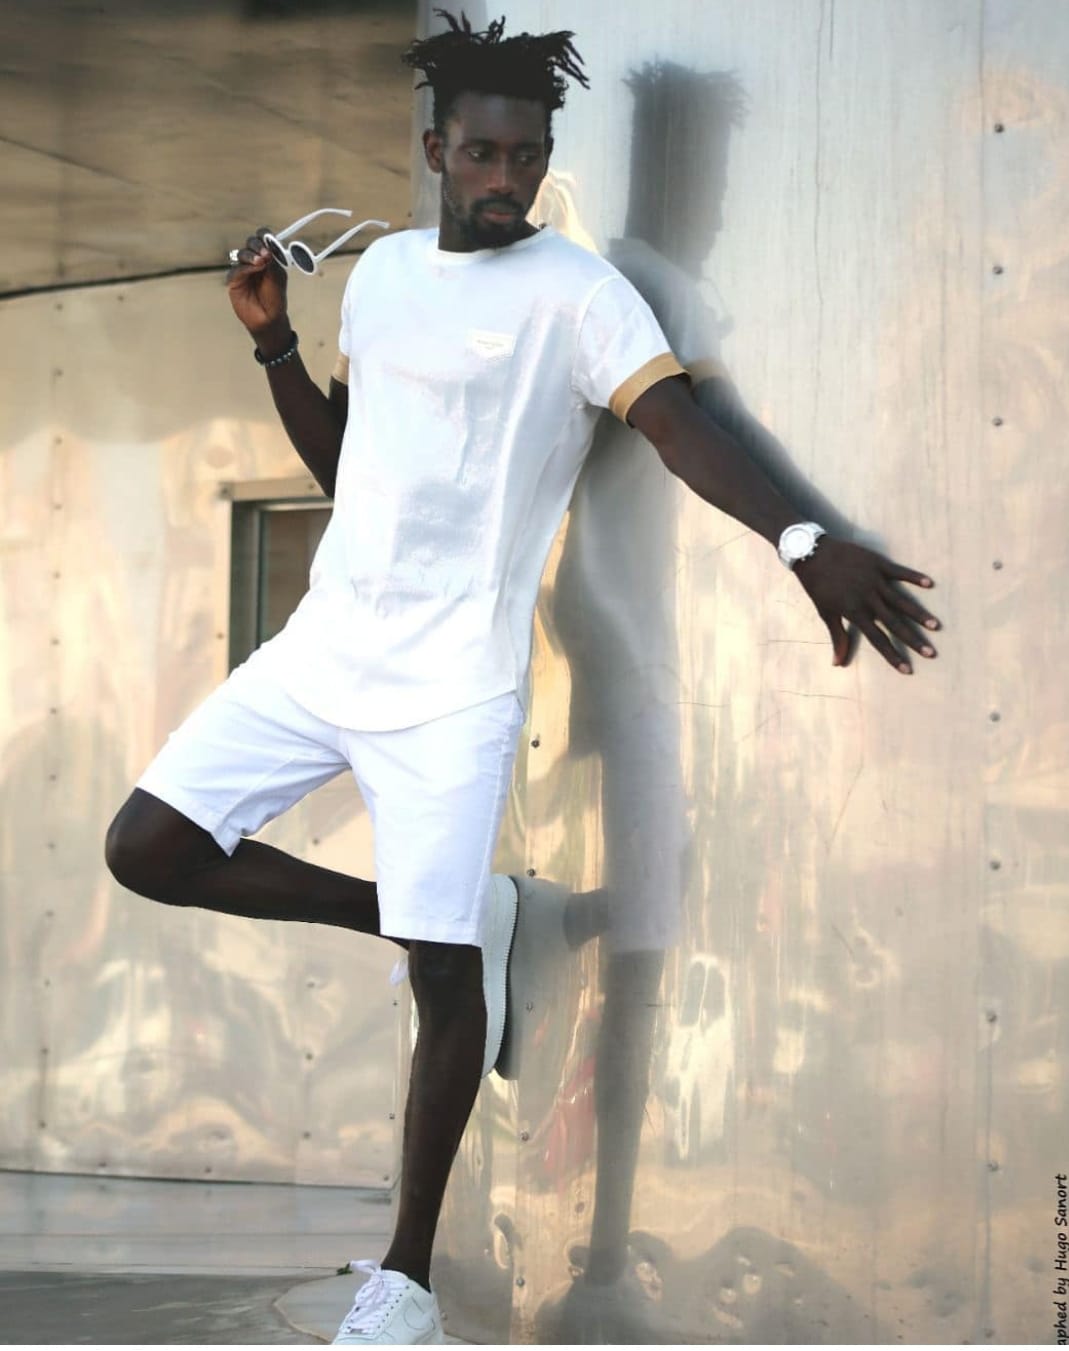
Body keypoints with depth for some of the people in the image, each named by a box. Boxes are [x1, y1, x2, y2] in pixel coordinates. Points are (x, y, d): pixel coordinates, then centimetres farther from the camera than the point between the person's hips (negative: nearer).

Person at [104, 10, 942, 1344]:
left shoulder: (576, 291, -8)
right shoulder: (382, 270, 11)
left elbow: (677, 421, -22)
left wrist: (805, 540, -38)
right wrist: (272, 343, 6)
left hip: (451, 678, -6)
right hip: (327, 639, 6)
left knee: (444, 973, -7)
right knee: (148, 847, -2)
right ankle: (442, 915, 12)